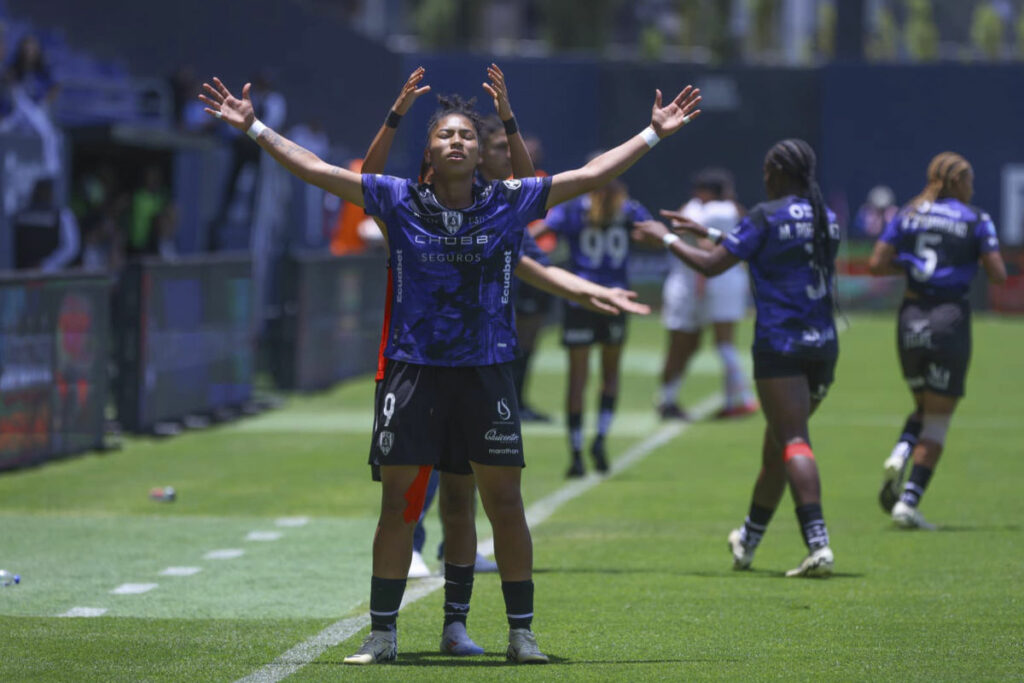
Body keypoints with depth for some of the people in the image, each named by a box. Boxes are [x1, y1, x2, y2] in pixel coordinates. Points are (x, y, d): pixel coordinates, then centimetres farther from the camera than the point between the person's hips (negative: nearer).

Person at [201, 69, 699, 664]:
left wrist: (655, 133, 8)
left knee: (505, 503, 1)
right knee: (398, 503, 1)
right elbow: (315, 169, 2)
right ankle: (382, 633, 10)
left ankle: (522, 632, 12)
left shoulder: (510, 203, 2)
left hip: (487, 374, 0)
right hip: (413, 370, 0)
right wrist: (254, 128, -1)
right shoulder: (399, 202, 1)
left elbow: (593, 174, 7)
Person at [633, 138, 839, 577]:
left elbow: (711, 266, -6)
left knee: (792, 442, -12)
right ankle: (747, 541, 31)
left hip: (780, 347, -7)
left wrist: (667, 239, 9)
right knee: (777, 444, 18)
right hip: (823, 345, 7)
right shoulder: (825, 218, 14)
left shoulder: (767, 216, -8)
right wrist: (707, 232, 32)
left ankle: (818, 545, -27)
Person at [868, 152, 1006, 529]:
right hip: (951, 320, -4)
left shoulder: (908, 214, 7)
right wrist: (984, 257, 13)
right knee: (938, 420, 3)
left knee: (925, 407, 22)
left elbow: (876, 264, 0)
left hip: (911, 317, 4)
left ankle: (899, 456, -8)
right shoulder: (976, 220, -2)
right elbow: (998, 274, -6)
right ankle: (909, 501, -6)